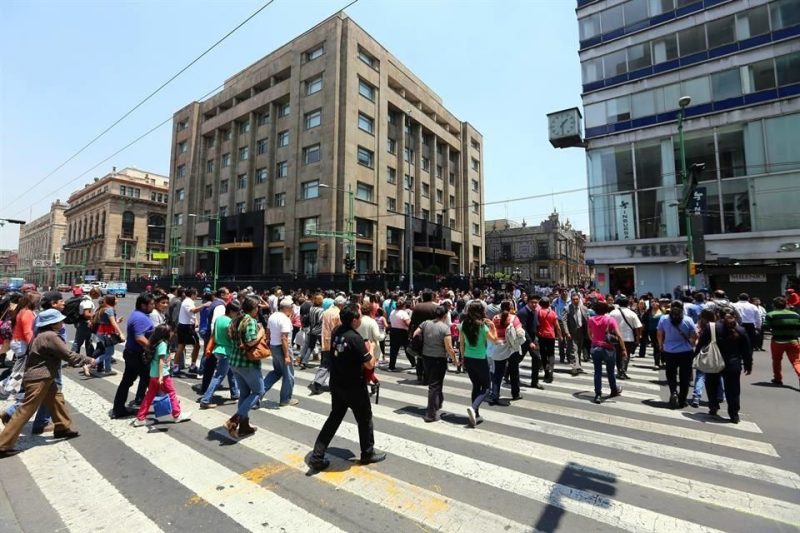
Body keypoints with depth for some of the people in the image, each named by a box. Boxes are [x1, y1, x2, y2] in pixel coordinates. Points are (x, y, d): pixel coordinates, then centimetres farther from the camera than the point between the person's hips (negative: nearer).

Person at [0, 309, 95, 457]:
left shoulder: (43, 335, 9)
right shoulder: (51, 337, -22)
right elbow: (69, 355, -21)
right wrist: (88, 360, -10)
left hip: (43, 378, 10)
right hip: (38, 380, -10)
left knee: (57, 399, 18)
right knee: (25, 411, -2)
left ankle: (62, 428, 28)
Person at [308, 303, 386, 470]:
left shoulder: (336, 332, -3)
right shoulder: (355, 338, -26)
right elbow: (370, 364, -21)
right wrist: (370, 349, -5)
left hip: (336, 384, 7)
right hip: (354, 387, -7)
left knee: (334, 418, 20)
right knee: (365, 419, 14)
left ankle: (317, 456, 21)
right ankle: (368, 453, 31)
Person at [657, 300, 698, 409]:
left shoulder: (663, 319, -8)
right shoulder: (688, 320, -9)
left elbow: (660, 335, -1)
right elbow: (694, 337, -3)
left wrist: (661, 346, 16)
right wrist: (691, 345, 18)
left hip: (669, 352, 0)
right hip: (686, 352, 0)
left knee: (671, 375, 16)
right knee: (684, 377, 11)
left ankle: (673, 392, -5)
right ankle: (682, 401, 17)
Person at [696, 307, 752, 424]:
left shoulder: (711, 327, -8)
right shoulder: (740, 331, -2)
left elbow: (701, 344, -6)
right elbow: (747, 350, 5)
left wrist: (696, 357, 5)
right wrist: (748, 365, 14)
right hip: (733, 365, 1)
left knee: (712, 386, 17)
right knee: (732, 390, 9)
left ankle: (713, 408, 21)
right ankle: (734, 415, 13)